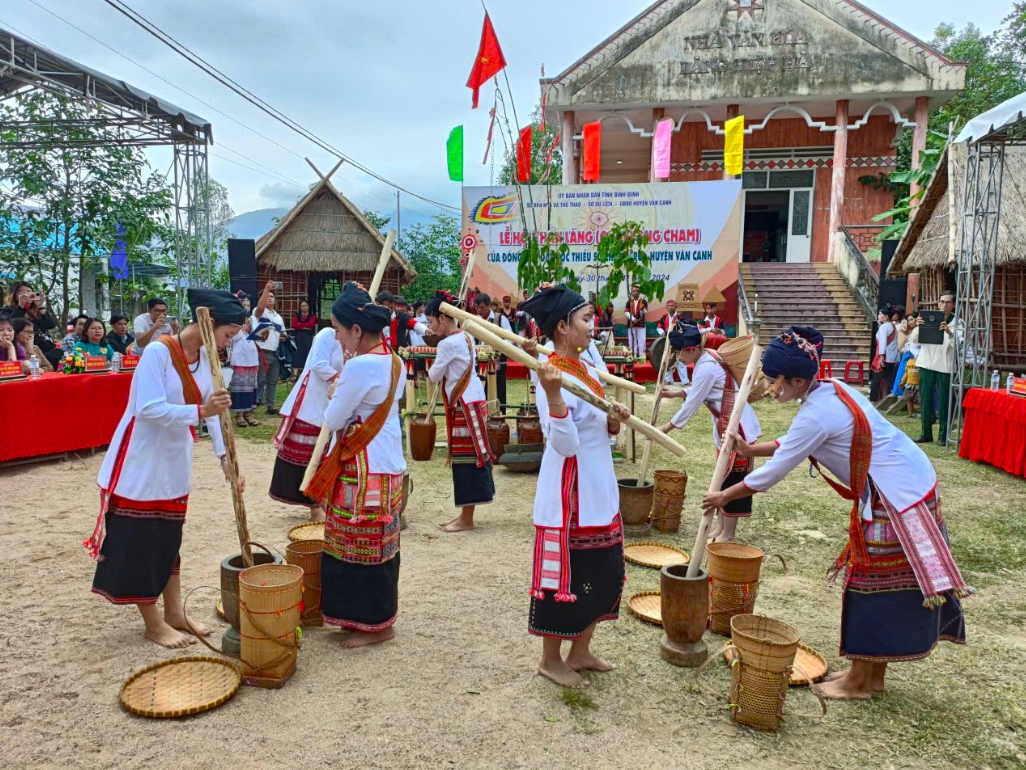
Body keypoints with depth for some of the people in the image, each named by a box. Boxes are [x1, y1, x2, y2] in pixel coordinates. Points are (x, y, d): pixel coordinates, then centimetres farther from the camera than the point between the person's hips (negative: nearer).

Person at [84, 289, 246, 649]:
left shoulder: (204, 357, 0)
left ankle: (174, 612, 28)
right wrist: (200, 411, -37)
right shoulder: (158, 352, -21)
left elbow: (212, 410, 0)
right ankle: (153, 623, 17)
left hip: (174, 461, 8)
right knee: (139, 540, 4)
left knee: (169, 538, 16)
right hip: (141, 460, -7)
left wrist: (225, 456, -6)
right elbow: (148, 409, -28)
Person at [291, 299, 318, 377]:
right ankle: (295, 374, -13)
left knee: (307, 354, 0)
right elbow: (294, 325, -2)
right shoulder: (297, 315, 13)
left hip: (309, 337, 0)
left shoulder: (312, 316, 9)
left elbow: (311, 324, -10)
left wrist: (300, 324, -6)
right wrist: (304, 327, -11)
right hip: (299, 337, 1)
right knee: (297, 355, -7)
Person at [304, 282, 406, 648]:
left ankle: (375, 623, 17)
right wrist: (344, 391, 7)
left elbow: (333, 419, -12)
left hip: (364, 472, -9)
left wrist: (334, 394, 6)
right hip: (386, 467, 9)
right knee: (376, 546, 18)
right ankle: (375, 615, 31)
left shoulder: (360, 366, -21)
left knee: (361, 547, 4)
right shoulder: (394, 362, 7)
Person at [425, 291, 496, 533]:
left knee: (465, 457, -4)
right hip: (471, 401, 10)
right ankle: (464, 515, 20)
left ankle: (467, 519, 4)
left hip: (465, 405, -10)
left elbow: (434, 376, -8)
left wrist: (433, 368, 12)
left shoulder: (448, 343, -16)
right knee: (469, 456, 12)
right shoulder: (465, 338, 12)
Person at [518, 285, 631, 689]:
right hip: (569, 494, -10)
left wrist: (614, 420, -5)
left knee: (603, 572, 17)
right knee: (566, 575, 4)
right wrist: (553, 395, -38)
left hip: (599, 491, 10)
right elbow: (565, 444, -26)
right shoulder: (553, 377, -20)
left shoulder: (585, 369, 8)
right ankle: (551, 659, 23)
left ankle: (580, 651, 33)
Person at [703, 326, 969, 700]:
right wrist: (752, 450, 14)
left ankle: (859, 682, 17)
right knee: (886, 583, 16)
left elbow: (775, 471, -17)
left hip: (896, 498, -10)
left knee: (871, 584, 2)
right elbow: (795, 442, 19)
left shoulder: (816, 415, -24)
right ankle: (872, 675, 28)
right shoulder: (831, 390, 5)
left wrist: (724, 496, -6)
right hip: (912, 483, 10)